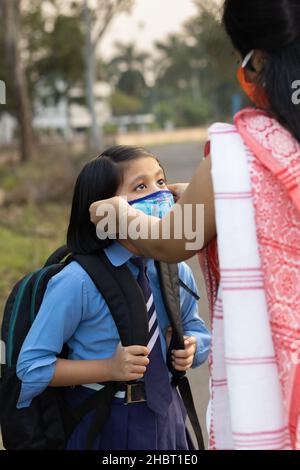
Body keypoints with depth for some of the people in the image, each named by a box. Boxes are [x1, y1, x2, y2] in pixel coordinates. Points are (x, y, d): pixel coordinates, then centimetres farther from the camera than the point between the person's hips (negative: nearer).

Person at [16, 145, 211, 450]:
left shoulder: (177, 272, -4)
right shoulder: (78, 282, -20)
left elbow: (193, 327, 15)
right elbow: (32, 366, -16)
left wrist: (191, 347, -9)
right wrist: (108, 369, -24)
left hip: (165, 417, 5)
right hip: (102, 426, -5)